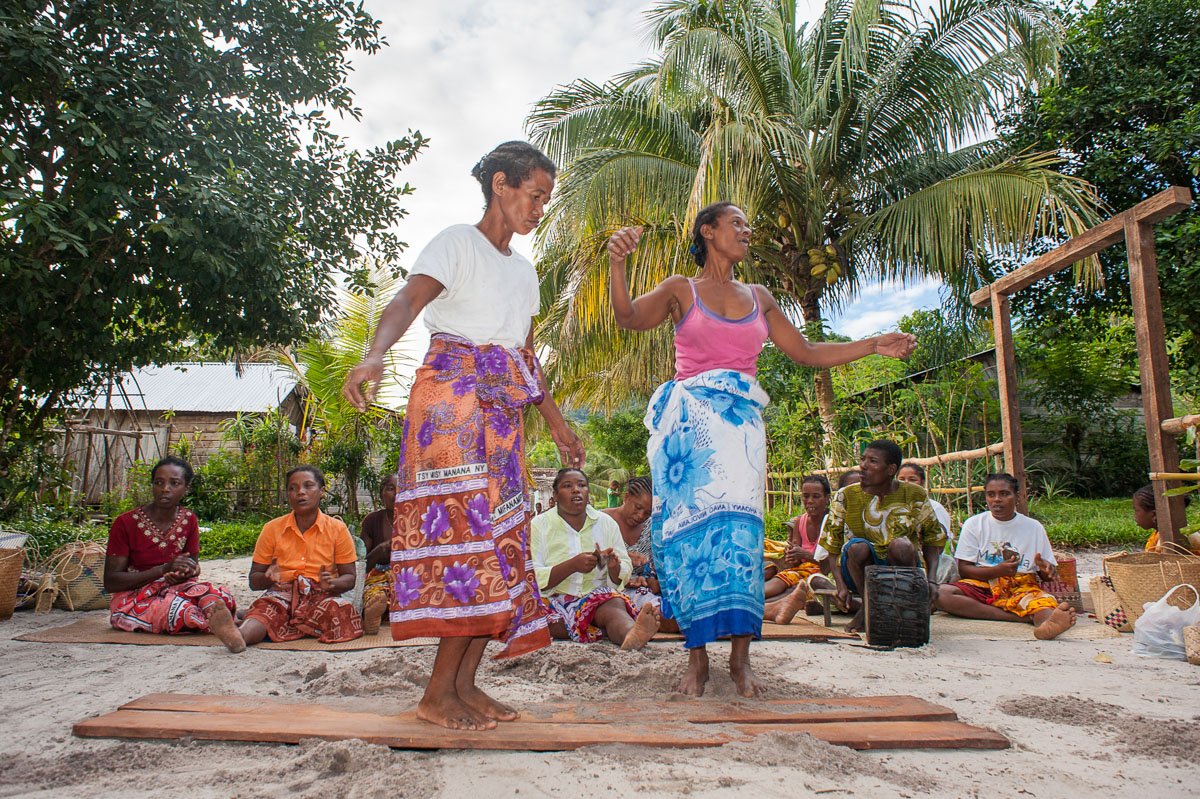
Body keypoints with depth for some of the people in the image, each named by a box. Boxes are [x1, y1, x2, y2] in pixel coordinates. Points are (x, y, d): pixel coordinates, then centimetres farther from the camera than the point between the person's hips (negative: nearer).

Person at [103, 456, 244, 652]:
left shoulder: (189, 520, 3)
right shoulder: (126, 523, -9)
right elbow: (110, 582, -10)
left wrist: (186, 573, -15)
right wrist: (164, 569, -23)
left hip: (175, 590, 3)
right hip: (133, 599, -3)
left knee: (220, 595, -33)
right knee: (179, 608, -38)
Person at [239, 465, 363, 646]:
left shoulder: (337, 529, 7)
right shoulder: (272, 529, 10)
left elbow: (349, 578, 7)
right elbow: (254, 580, 12)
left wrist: (332, 583, -17)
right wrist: (268, 578, -13)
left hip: (321, 596, 0)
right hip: (281, 595, 1)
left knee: (341, 610, -34)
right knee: (262, 608, -32)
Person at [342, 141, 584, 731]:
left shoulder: (523, 271, 23)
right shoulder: (458, 242, 0)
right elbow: (407, 300, -18)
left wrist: (555, 422, 24)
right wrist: (375, 354, -37)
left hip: (504, 412, 8)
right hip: (453, 395, -8)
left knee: (500, 538, 1)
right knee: (466, 529, -15)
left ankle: (464, 683, 6)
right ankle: (439, 693, -7)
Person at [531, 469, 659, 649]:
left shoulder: (606, 522, 13)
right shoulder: (540, 525, 4)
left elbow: (625, 572, 11)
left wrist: (614, 566, -13)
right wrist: (572, 565, -20)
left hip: (599, 597, 1)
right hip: (554, 599, -1)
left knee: (615, 604, -34)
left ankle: (631, 635, -63)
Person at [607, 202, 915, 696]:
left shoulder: (759, 298, 20)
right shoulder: (681, 290, 9)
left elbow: (806, 353, 23)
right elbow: (628, 317, -9)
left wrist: (874, 345, 18)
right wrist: (618, 262, -25)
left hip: (741, 420, 3)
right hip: (689, 418, -2)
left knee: (737, 525, -9)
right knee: (689, 525, -6)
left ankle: (741, 655, -2)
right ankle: (697, 655, 2)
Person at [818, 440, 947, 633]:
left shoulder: (915, 495, -3)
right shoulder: (845, 497, -4)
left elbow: (933, 540, 5)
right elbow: (832, 548, -2)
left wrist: (930, 580, -11)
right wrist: (841, 587, -16)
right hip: (860, 573, 0)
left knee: (900, 545, -32)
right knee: (857, 547, -32)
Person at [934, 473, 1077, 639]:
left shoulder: (1034, 527, 11)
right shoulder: (974, 524, 7)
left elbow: (1046, 576, 11)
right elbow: (963, 569, 1)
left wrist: (1047, 569, -14)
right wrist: (999, 570, -15)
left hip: (1022, 587, 1)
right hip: (982, 584, 0)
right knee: (939, 593, -31)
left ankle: (1049, 623, -70)